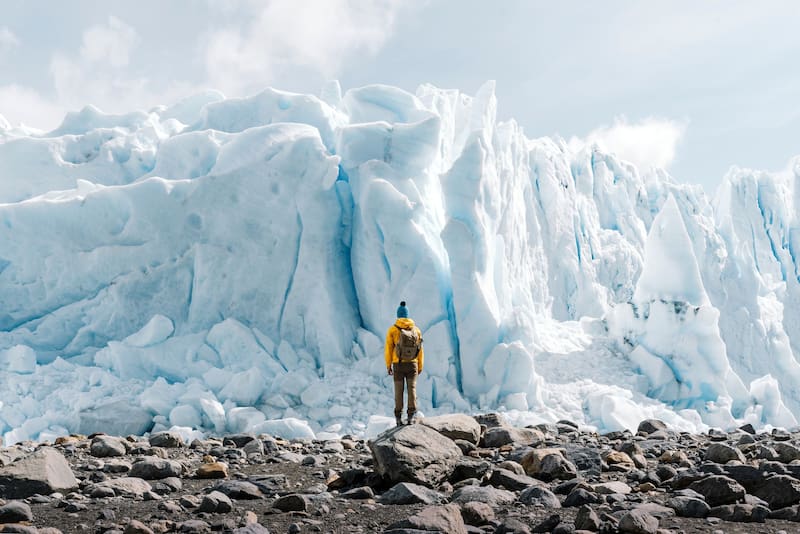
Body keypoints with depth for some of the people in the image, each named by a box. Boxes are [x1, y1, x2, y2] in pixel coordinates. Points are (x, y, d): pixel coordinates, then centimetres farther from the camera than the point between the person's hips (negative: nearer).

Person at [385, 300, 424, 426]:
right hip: (412, 364, 1)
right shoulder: (416, 330, 2)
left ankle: (398, 418, 5)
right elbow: (420, 350, 3)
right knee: (412, 389, 2)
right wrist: (420, 367, 10)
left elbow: (388, 349, -7)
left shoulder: (392, 329, -6)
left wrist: (388, 365, 2)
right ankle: (411, 416, -6)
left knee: (399, 391, 5)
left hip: (398, 365, -1)